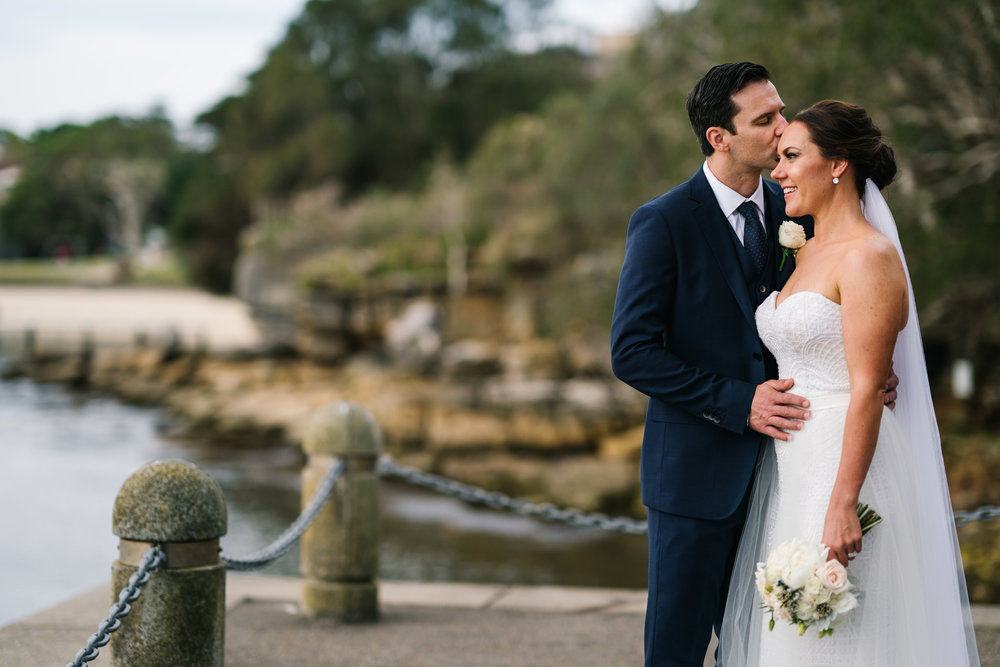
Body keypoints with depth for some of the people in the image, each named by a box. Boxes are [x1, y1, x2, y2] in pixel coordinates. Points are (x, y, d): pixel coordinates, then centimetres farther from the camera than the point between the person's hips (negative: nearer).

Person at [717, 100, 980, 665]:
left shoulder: (868, 258, -14)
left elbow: (867, 390, -20)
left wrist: (842, 506, -24)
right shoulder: (809, 252, 14)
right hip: (793, 466, 9)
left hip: (846, 466, -9)